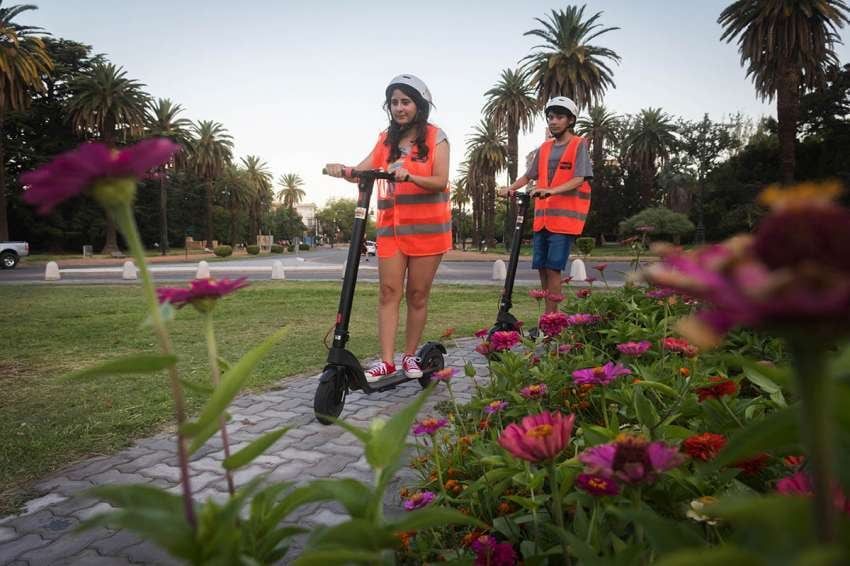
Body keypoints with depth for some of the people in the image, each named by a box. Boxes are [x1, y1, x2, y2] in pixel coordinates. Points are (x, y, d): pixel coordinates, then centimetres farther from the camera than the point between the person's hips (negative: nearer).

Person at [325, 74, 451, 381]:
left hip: (428, 226, -3)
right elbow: (362, 171, 1)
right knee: (389, 291, -4)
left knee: (417, 293, 3)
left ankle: (410, 355, 15)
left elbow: (440, 182, -10)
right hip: (392, 226, 3)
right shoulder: (386, 139, 12)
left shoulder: (435, 136, 1)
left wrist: (409, 176, -27)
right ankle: (386, 360, -3)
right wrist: (342, 170, -21)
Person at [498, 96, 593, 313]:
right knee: (542, 268, 5)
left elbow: (579, 180, -11)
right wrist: (511, 187, -2)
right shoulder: (544, 148, 16)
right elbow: (529, 176, 18)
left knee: (553, 268, -9)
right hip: (542, 216, 6)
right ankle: (551, 316, 15)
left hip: (564, 216, -6)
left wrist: (551, 191, -26)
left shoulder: (579, 145, 0)